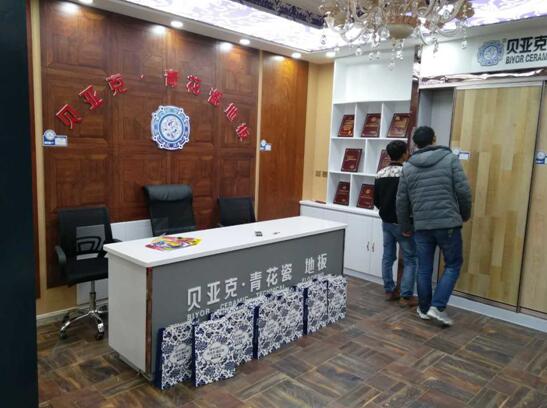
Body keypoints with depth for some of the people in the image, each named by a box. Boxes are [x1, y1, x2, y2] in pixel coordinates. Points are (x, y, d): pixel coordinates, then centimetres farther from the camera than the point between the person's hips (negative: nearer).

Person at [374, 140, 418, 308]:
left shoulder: (380, 174, 3)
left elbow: (376, 201, 9)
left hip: (386, 222, 7)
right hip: (402, 223, -6)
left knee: (388, 257, 13)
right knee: (410, 260, 3)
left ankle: (389, 291, 21)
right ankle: (406, 296, 5)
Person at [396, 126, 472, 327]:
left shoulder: (408, 167, 6)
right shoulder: (450, 159, -3)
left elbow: (401, 201, 8)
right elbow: (463, 191, -6)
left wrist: (405, 227, 19)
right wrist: (465, 214, 11)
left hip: (421, 225, 3)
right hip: (448, 223, -3)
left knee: (424, 269, 13)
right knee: (453, 265, 11)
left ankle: (424, 309, 23)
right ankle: (438, 307, 2)